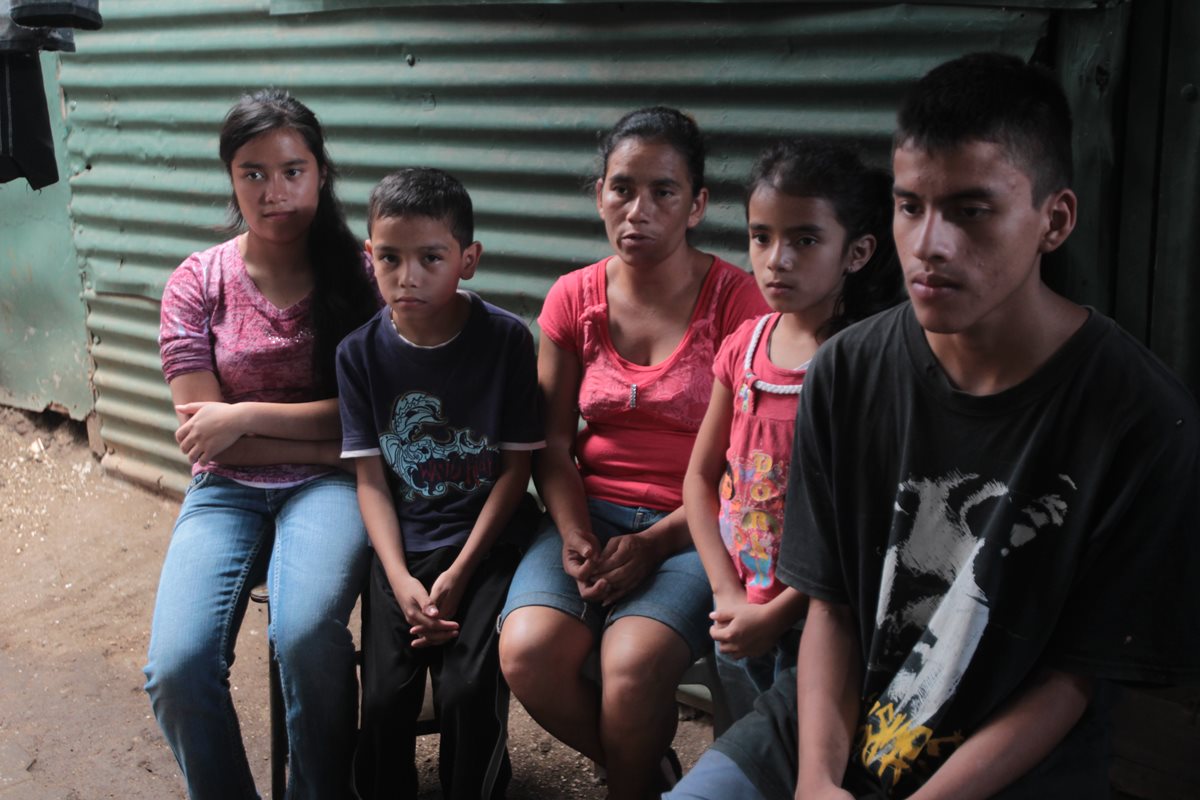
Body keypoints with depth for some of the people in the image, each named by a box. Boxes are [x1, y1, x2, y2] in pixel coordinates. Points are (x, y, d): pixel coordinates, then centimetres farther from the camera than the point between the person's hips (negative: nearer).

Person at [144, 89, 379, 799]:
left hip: (327, 485, -1)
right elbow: (205, 434, -2)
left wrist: (248, 414, -10)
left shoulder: (359, 273, 2)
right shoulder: (198, 282, 4)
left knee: (307, 638, -31)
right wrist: (329, 440, -9)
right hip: (229, 489, 2)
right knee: (177, 667, -22)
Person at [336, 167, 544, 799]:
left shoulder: (506, 339, -9)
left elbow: (516, 467, -6)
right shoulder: (360, 352, -2)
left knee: (468, 690, -17)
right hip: (401, 544, 2)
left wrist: (458, 575, -11)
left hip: (485, 540, -2)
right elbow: (371, 479, -1)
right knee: (385, 698, -11)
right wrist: (401, 580, -14)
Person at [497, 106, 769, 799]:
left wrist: (653, 543, -15)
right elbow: (554, 443, 8)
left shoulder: (736, 299, -5)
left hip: (693, 527, -3)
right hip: (592, 511, 4)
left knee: (632, 666, -29)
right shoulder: (575, 298, 7)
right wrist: (575, 535, -9)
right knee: (527, 654, -22)